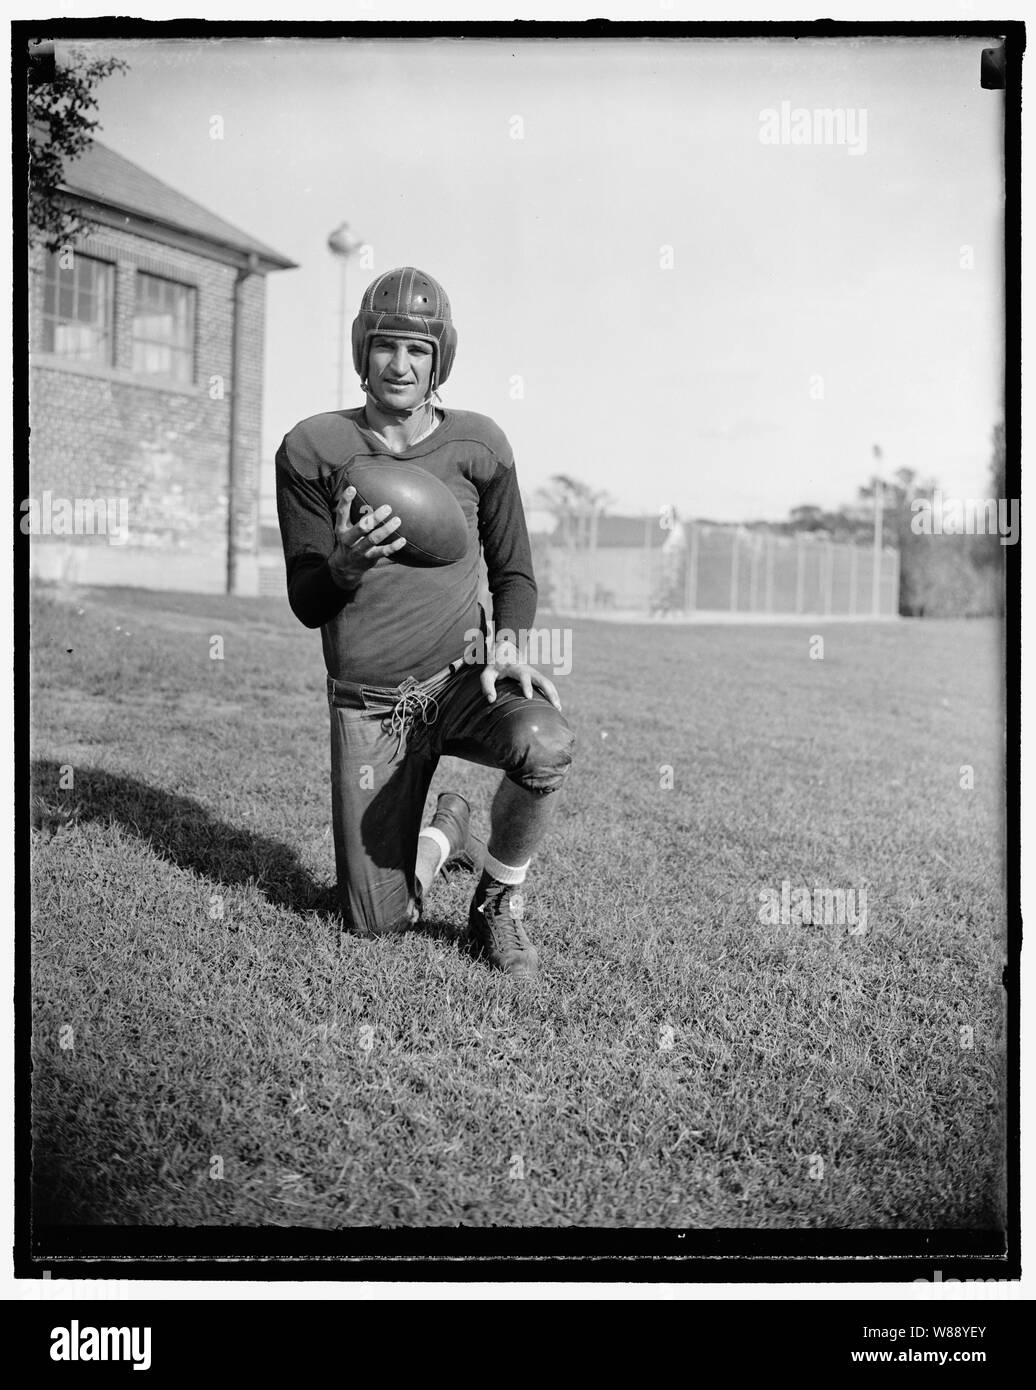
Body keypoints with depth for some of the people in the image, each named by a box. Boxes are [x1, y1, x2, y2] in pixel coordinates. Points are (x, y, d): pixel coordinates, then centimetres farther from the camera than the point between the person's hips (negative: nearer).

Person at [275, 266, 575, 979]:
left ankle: (500, 899, -5)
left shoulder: (477, 444, 1)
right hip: (367, 703, 0)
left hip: (462, 678, 0)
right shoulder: (313, 449, -2)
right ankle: (444, 835, 34)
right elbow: (306, 605, -2)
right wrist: (347, 566, -26)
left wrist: (506, 642, -10)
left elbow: (514, 571, 11)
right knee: (377, 922, -1)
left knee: (545, 744, -35)